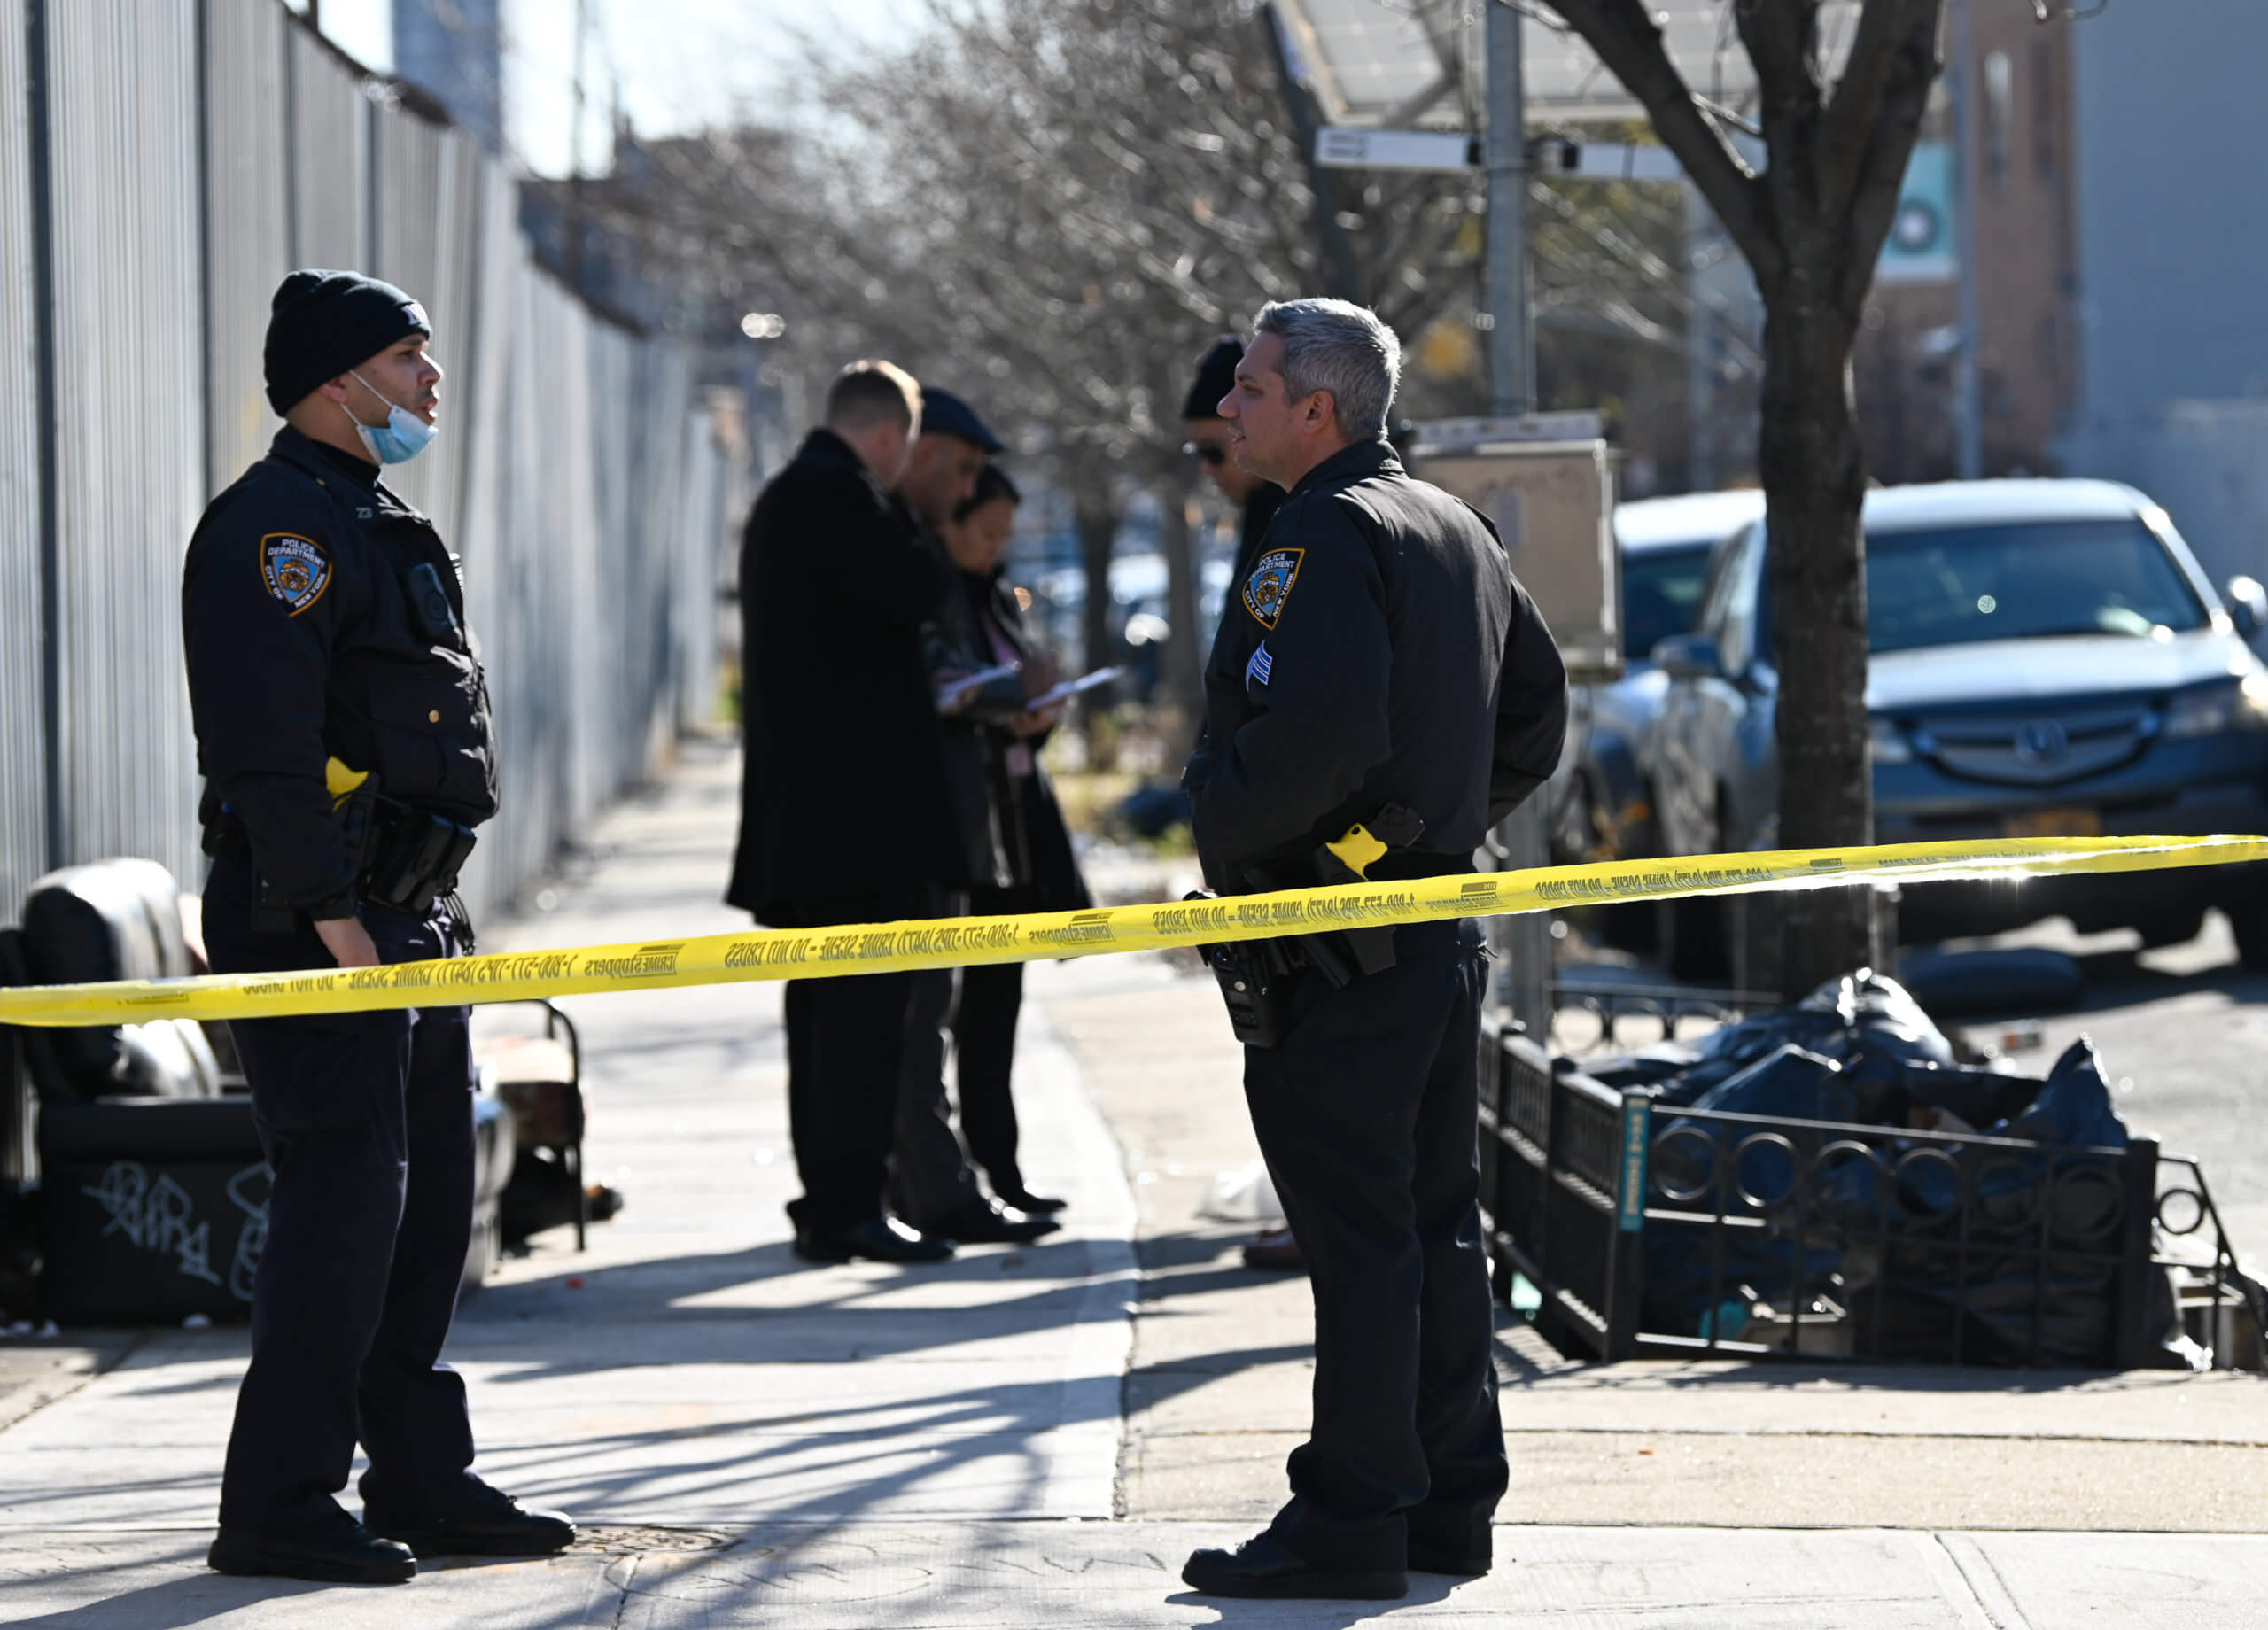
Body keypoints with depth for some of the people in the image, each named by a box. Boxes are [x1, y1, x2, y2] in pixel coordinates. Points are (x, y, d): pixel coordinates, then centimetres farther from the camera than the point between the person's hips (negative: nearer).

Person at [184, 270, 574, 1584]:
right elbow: (267, 744, -21)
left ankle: (422, 1478, 20)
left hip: (411, 918, 10)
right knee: (347, 1191, -11)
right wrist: (332, 917, -24)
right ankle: (279, 1507, -8)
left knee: (432, 1192, 12)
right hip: (315, 920, -10)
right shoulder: (278, 526, -13)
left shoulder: (382, 523, 20)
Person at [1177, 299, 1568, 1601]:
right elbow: (1539, 704, 22)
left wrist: (1214, 825, -13)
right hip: (1445, 930, 10)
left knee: (1354, 1232, -7)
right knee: (1437, 1221, 13)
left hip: (1338, 944, -9)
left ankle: (1351, 1519, -4)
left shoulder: (1324, 542, -15)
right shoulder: (1456, 530, 15)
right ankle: (1452, 1499, 18)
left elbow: (1318, 735, -27)